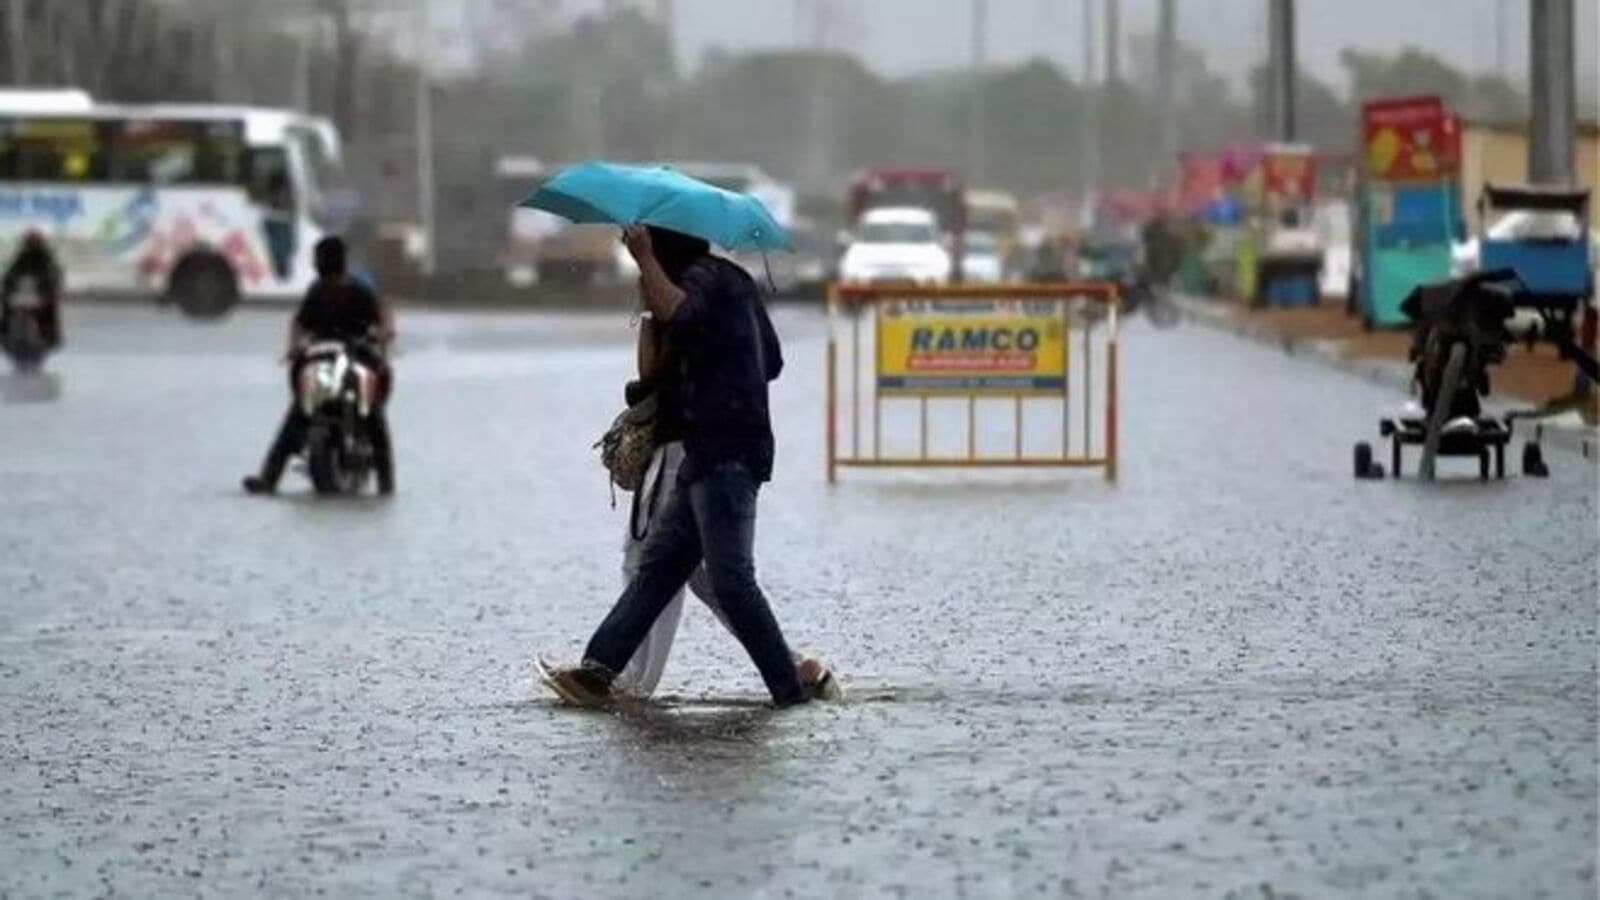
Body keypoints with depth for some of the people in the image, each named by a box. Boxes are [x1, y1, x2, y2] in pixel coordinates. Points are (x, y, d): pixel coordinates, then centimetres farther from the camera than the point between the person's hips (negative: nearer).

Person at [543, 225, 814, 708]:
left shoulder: (705, 276, -8)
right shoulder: (732, 280, 21)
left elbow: (677, 312, -32)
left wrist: (644, 258, -22)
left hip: (727, 455, -11)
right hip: (708, 456, 11)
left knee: (731, 579, -10)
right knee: (657, 564, 7)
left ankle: (790, 686, -7)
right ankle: (598, 670, 5)